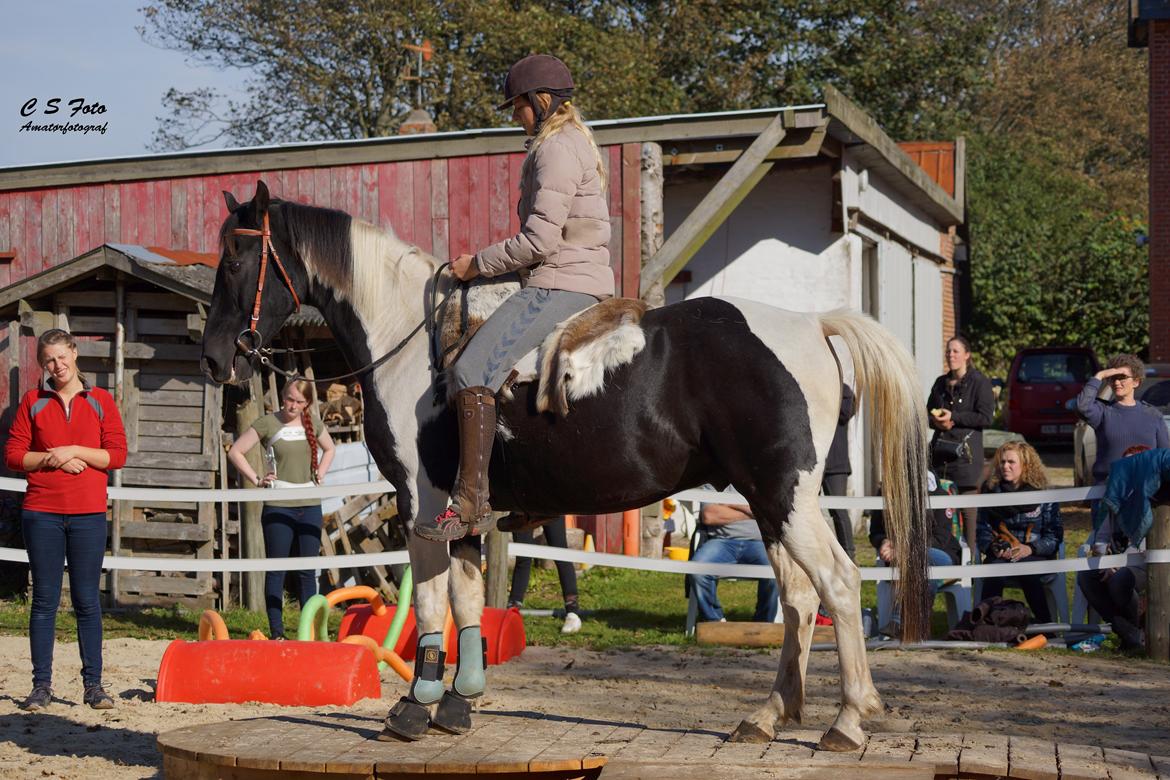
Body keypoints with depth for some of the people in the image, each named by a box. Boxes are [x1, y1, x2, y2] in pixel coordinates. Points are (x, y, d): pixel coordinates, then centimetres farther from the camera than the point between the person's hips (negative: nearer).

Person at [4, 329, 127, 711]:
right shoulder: (33, 401, 8)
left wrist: (74, 451, -11)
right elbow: (13, 454, 4)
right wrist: (52, 458, -11)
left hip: (88, 513, -1)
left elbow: (117, 455, 0)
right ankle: (42, 684, 8)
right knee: (44, 600, 4)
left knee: (87, 600, 2)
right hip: (41, 512, 1)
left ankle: (93, 683, 7)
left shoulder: (100, 401, 6)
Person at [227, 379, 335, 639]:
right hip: (278, 506, -4)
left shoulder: (313, 425, 9)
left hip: (310, 506, 4)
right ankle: (277, 632, 2)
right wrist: (257, 480, -7)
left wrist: (319, 474, 12)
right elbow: (235, 452, 0)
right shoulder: (268, 423, -3)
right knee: (276, 570, -1)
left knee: (306, 571, 8)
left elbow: (329, 449, 28)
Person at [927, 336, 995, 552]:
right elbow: (928, 412, 26)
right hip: (940, 451, 5)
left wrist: (954, 417, -12)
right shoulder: (941, 383, 18)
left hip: (966, 453, -5)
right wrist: (936, 420, 3)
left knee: (967, 507, -7)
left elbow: (986, 418, -8)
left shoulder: (979, 382, -1)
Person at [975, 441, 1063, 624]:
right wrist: (993, 547, -11)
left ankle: (1045, 624, -31)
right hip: (1000, 555, 2)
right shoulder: (991, 491, 12)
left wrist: (1030, 548, -15)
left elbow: (1054, 534, 2)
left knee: (1024, 569, -36)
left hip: (1036, 555, -2)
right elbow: (982, 529, 10)